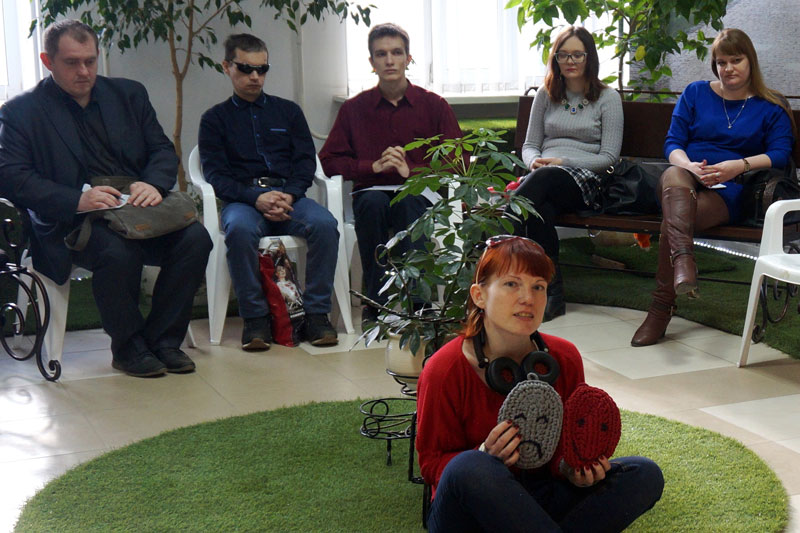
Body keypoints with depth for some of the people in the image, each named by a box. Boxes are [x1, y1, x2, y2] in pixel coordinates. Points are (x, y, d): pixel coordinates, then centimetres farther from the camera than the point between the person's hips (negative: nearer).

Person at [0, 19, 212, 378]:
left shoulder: (128, 94, 16)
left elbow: (164, 150, 14)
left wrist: (154, 183, -11)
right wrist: (77, 199, -22)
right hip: (71, 221, -4)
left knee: (195, 238, -23)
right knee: (117, 251, -36)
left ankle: (162, 339, -8)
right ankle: (127, 346, -10)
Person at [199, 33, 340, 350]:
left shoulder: (288, 111, 20)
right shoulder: (215, 119, 14)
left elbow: (306, 161, 11)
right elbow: (215, 175, 2)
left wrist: (289, 195, -11)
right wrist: (256, 198, -16)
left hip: (288, 196, 2)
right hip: (242, 200, -2)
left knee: (325, 224, -31)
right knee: (240, 229, -37)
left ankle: (316, 313, -22)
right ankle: (255, 318, -25)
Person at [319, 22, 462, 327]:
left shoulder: (434, 105, 8)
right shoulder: (354, 108, 10)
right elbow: (329, 161, 6)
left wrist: (411, 170, -13)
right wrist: (374, 166, -10)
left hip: (419, 192, -1)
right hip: (371, 191, 1)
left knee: (410, 204, -36)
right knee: (372, 202, -35)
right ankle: (375, 303, -31)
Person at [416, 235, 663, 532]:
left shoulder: (564, 358, -2)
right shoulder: (444, 370, -14)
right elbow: (432, 463, -9)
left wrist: (570, 468, -15)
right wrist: (486, 457, -29)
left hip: (540, 499, 4)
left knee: (644, 475, -13)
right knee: (468, 467, -38)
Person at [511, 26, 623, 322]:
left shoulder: (607, 97, 9)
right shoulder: (546, 95, 21)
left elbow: (609, 157, 1)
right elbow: (529, 144, 21)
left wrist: (563, 162, -11)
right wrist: (535, 161, -6)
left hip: (585, 180, -3)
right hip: (544, 178, 3)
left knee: (543, 179, -39)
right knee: (540, 207, -38)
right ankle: (552, 292, -37)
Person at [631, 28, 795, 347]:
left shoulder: (771, 107, 15)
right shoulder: (695, 93, 20)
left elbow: (780, 154, 2)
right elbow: (672, 142, 11)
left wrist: (740, 166, -17)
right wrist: (690, 166, -12)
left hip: (730, 191, -2)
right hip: (687, 178, 2)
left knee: (674, 214, -33)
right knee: (674, 178, -38)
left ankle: (661, 307, -34)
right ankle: (683, 259, -60)